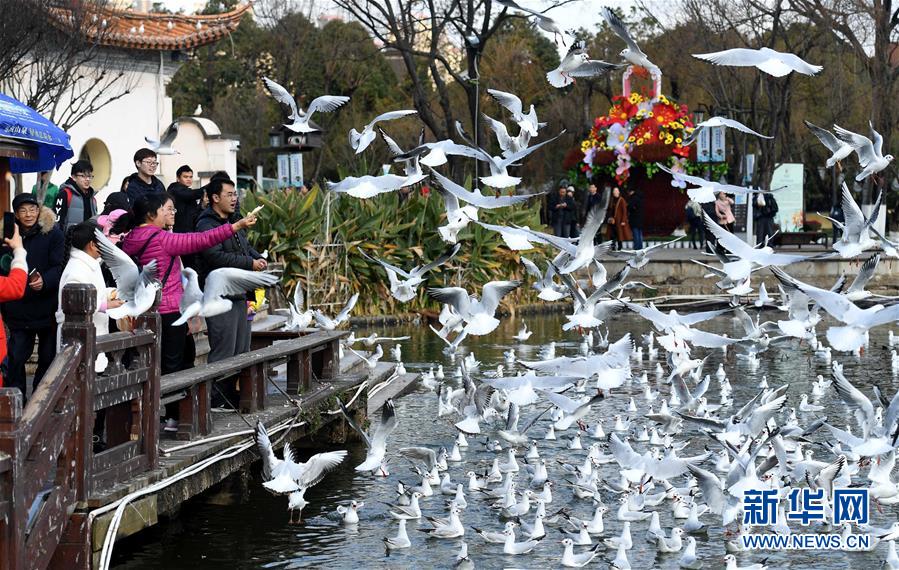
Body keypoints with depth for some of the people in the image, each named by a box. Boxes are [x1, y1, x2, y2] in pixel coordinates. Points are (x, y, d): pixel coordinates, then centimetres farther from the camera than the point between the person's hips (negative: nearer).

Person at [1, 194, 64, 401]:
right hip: (18, 309, 2)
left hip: (47, 308, -2)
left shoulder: (53, 234, -4)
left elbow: (59, 267, -12)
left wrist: (44, 281, -28)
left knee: (48, 357, 6)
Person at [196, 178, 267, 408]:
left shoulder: (233, 223, 20)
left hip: (238, 294, 10)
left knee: (241, 349, 13)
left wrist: (258, 258, 7)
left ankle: (233, 396, 21)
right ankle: (216, 400, -6)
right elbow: (216, 256, -24)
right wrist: (250, 264, -20)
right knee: (223, 351, -10)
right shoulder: (207, 224, -12)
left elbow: (246, 247, 30)